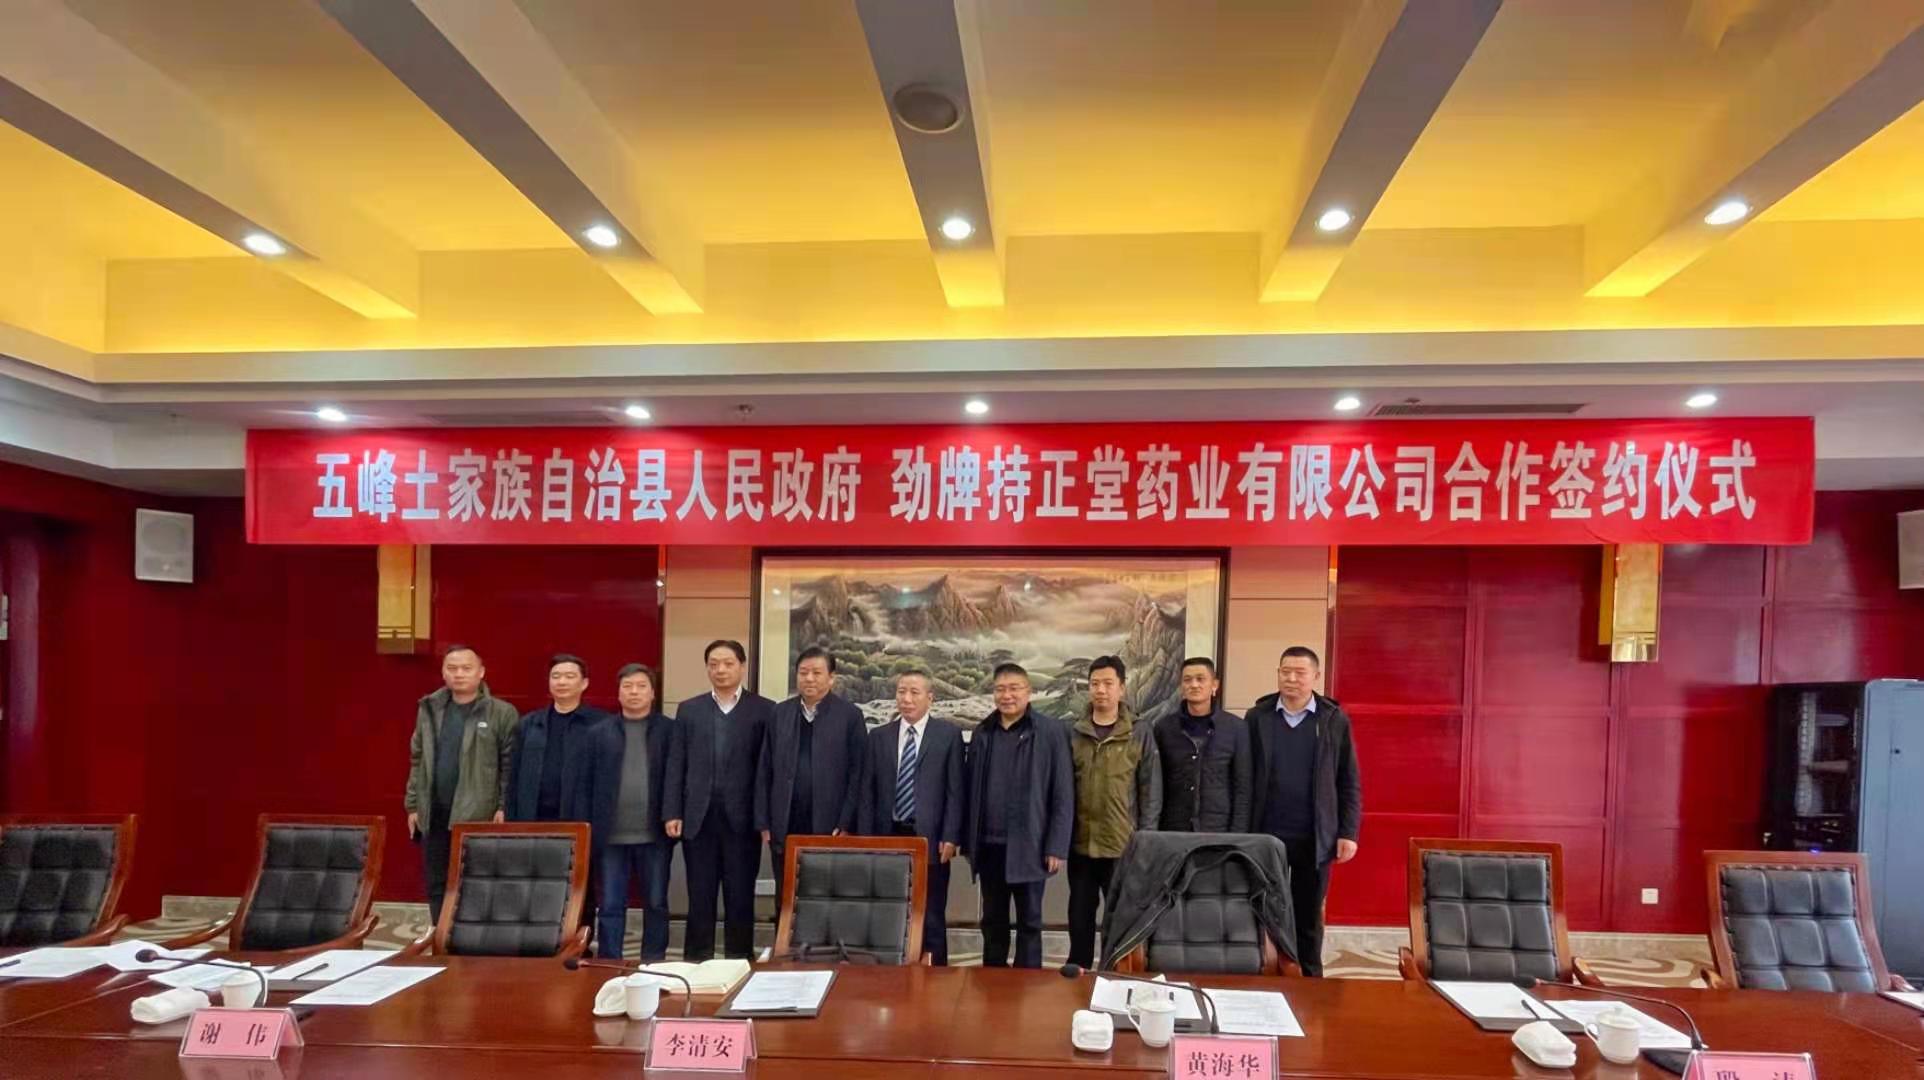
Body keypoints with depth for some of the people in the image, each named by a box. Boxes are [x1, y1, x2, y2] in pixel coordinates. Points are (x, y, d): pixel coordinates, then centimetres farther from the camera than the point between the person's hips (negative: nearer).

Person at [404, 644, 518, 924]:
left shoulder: (501, 712, -5)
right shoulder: (429, 709, 11)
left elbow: (510, 764, -6)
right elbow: (417, 761, 15)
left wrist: (504, 807, -11)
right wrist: (413, 805, 11)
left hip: (478, 815, -5)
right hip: (434, 814, 5)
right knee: (436, 885, 12)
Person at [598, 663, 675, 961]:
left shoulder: (669, 729, 3)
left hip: (655, 833, 0)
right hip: (612, 833, 0)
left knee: (656, 903, 9)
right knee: (611, 905, 5)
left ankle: (653, 964, 21)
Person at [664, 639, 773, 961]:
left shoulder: (764, 710, 2)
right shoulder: (688, 709, 10)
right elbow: (676, 765, 7)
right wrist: (672, 813, -1)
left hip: (743, 818, -2)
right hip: (698, 818, 2)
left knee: (740, 897, 6)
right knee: (699, 898, 9)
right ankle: (696, 961, 20)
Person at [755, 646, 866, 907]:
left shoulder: (850, 715, -1)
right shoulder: (780, 713, 8)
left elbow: (857, 774, -3)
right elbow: (764, 772, 9)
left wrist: (846, 824, -8)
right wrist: (763, 822, 5)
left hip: (830, 828, -3)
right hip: (785, 828, 3)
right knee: (784, 901, 11)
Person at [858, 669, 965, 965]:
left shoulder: (948, 734, 1)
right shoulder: (878, 736, 10)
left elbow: (956, 790, -2)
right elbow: (867, 791, 8)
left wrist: (950, 837, -8)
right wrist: (866, 839, 2)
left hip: (929, 838, -2)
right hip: (888, 837, 3)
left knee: (931, 918, 5)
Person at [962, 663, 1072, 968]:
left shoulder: (1051, 731, -5)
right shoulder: (982, 732, 8)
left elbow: (1063, 794, -6)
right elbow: (972, 791, 10)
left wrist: (1057, 847, -10)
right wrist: (968, 843, 8)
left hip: (1028, 847, -4)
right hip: (989, 847, 4)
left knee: (1029, 922, 8)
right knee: (992, 921, 14)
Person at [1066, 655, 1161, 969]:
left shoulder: (1140, 734, -3)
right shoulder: (1074, 733, 4)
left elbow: (1151, 791, -2)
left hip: (1123, 845, -2)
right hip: (1081, 844, 3)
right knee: (1080, 917, 14)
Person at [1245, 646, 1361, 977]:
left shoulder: (1335, 720, 0)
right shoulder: (1257, 717, 1)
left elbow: (1350, 783, 3)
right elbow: (1244, 778, 2)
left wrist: (1348, 832, -3)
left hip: (1315, 838, 0)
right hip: (1266, 836, 0)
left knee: (1309, 917, 11)